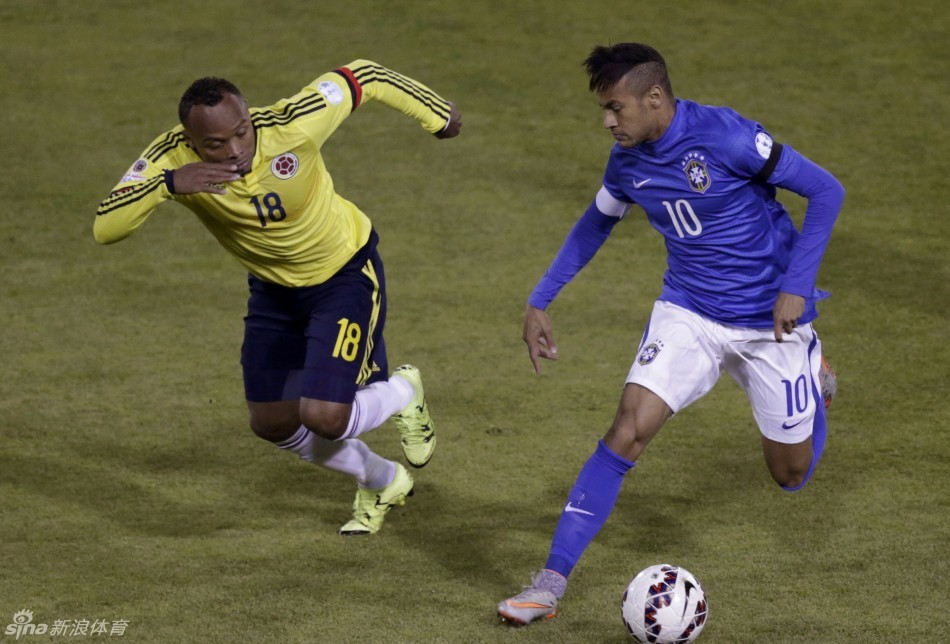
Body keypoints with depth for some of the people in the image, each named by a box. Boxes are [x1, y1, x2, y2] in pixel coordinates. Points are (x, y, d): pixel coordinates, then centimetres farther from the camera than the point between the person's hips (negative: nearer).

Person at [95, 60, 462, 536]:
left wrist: (437, 116, -3)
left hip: (347, 275, -5)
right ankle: (381, 484, 39)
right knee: (272, 423, 11)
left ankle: (403, 394, 19)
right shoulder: (172, 158, -27)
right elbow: (105, 228, -34)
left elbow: (361, 77, -17)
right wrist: (167, 184, -50)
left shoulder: (293, 125, -34)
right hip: (273, 287, 5)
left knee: (324, 419, -18)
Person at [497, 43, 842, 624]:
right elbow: (595, 225, 17)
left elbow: (826, 191, -17)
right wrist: (539, 302, 11)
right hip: (688, 312, 3)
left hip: (769, 320, -3)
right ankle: (552, 581, -15)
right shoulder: (627, 162, -5)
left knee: (791, 477, 8)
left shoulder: (726, 138, -23)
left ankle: (811, 373, 41)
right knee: (629, 429, -18)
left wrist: (797, 288, -21)